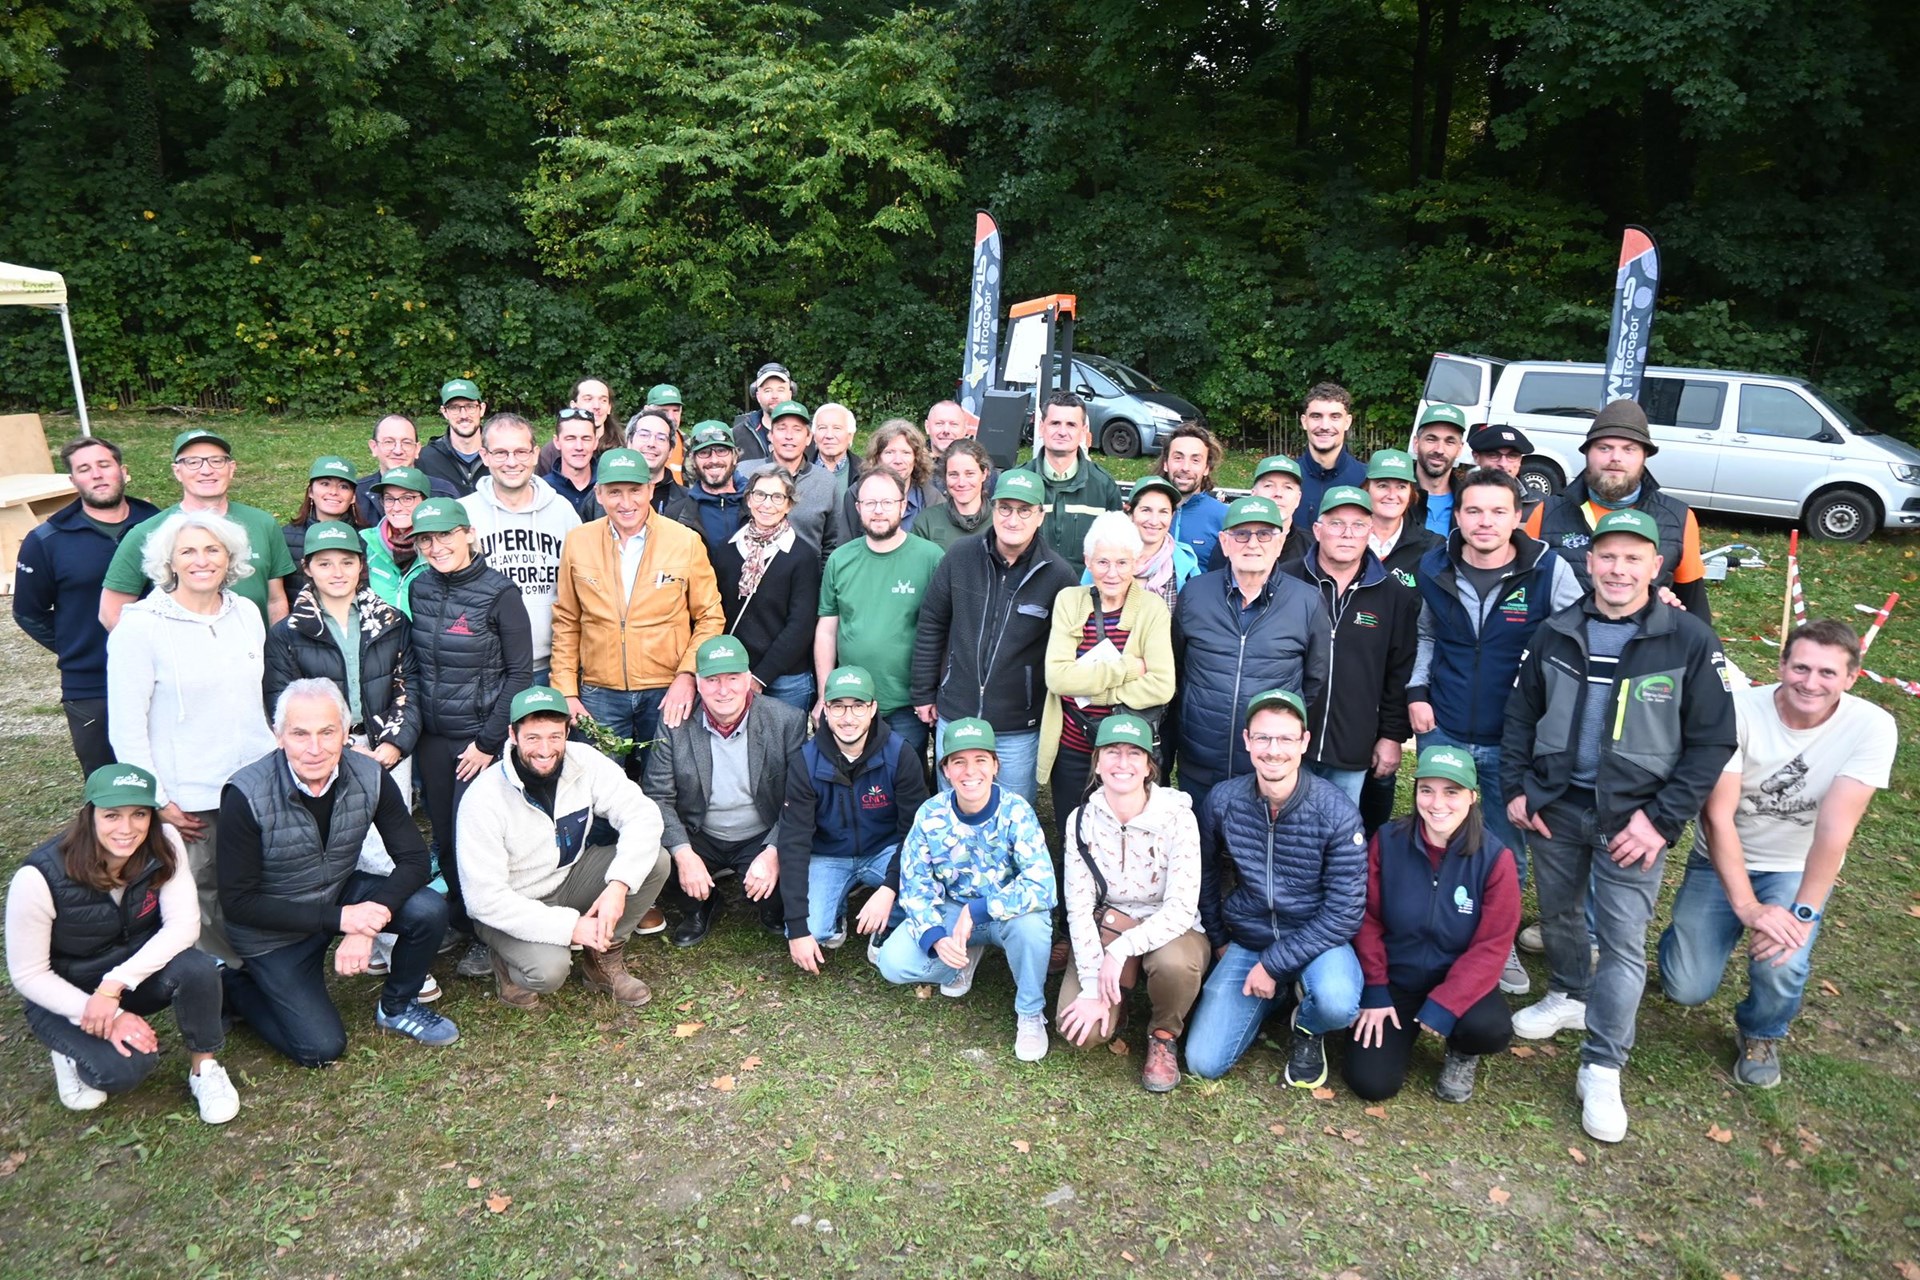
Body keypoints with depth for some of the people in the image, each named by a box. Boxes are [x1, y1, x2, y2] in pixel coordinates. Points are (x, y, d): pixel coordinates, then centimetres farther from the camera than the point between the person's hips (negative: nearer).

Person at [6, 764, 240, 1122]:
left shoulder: (163, 844, -19)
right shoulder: (40, 877, -25)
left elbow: (184, 925, -22)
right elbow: (28, 975, -18)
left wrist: (114, 986, -31)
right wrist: (110, 1017, -24)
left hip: (138, 971, 2)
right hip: (64, 995, -2)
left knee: (198, 969, -31)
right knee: (128, 1066, -28)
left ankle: (204, 1068, -6)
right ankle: (75, 1050, 8)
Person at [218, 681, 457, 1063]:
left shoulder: (369, 778, -16)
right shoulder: (246, 796, -25)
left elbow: (414, 860, -12)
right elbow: (238, 902, -20)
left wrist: (365, 927, -27)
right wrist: (338, 919, -28)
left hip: (343, 894, 3)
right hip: (275, 928, -3)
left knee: (429, 911, -22)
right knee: (322, 1049, -7)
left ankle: (397, 1007, 6)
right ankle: (239, 988, 20)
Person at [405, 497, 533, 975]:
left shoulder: (498, 592, -12)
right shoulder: (419, 588, 3)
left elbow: (520, 673, -11)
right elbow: (415, 663, 12)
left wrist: (489, 741, -12)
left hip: (481, 735, -5)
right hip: (431, 737, 5)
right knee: (444, 837, 11)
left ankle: (487, 936, 16)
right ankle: (459, 922, 30)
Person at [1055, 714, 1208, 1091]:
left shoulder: (1177, 817, -18)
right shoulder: (1083, 820, -11)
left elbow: (1181, 908, -23)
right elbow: (1079, 908, -12)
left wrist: (1122, 949, -34)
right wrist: (1092, 985, -20)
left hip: (1169, 932, -1)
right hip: (1109, 930, 2)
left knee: (1174, 963, -37)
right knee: (1081, 1029, -22)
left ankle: (1163, 1036, -3)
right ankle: (1118, 999, 14)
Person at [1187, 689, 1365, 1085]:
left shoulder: (1336, 813, -19)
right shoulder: (1221, 801, -11)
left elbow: (1345, 911, -18)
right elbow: (1205, 877, 7)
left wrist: (1274, 964, -19)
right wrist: (1219, 941, 7)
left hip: (1316, 938, -2)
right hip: (1245, 940, 2)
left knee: (1337, 1003, -36)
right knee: (1203, 1063, -8)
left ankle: (1307, 1028, 4)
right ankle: (1272, 997, 22)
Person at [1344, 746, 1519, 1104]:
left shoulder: (1495, 859, -15)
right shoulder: (1387, 841, -12)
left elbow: (1490, 947, -14)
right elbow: (1367, 921, -4)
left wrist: (1443, 1006, -22)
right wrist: (1374, 992, -9)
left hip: (1458, 982, 0)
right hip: (1395, 979, 1)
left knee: (1490, 1028, -33)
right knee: (1370, 1082, -14)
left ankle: (1462, 1053, 7)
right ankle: (1403, 1029, 21)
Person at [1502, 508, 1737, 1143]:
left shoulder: (1691, 641, -9)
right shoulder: (1555, 634, 1)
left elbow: (1713, 740, -7)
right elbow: (1521, 714, 11)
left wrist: (1662, 819, -12)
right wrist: (1517, 787, 3)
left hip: (1631, 818, -3)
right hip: (1555, 805, 4)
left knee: (1623, 941, -3)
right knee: (1559, 913, 19)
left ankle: (1601, 1070, 7)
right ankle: (1570, 996, 44)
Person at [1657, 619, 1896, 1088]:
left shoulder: (1871, 728, -21)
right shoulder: (1739, 710, -23)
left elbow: (1835, 827, -24)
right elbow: (1717, 814, -23)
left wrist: (1805, 915, -28)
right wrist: (1747, 907, -28)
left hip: (1799, 870, 0)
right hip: (1723, 861, 0)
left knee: (1781, 964, -25)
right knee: (1687, 989, -7)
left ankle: (1761, 1035, 11)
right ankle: (1690, 935, 31)